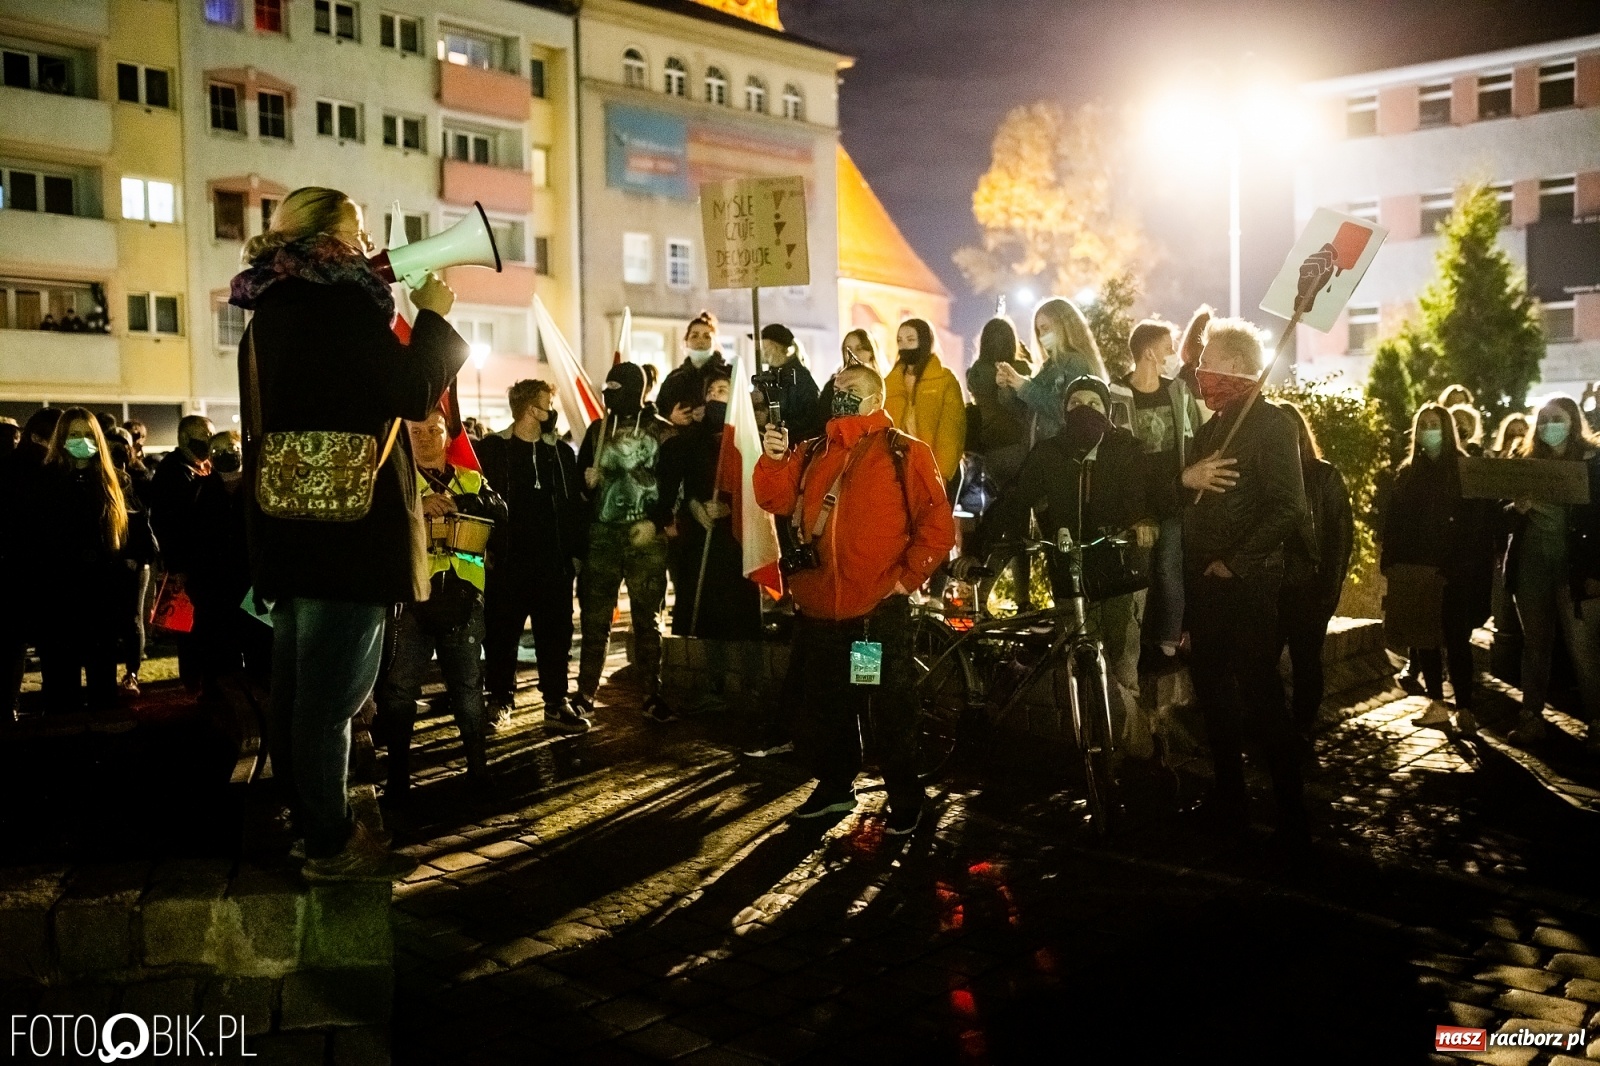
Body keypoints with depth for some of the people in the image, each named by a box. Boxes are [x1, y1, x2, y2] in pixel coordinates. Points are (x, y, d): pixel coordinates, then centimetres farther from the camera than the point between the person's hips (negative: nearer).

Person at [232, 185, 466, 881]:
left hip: (288, 525, 10)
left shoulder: (274, 309, 15)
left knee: (295, 679, 16)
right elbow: (412, 392, -13)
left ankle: (305, 820, 29)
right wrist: (433, 318, -2)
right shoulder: (340, 301, -13)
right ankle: (332, 845, 3)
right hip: (348, 524, -10)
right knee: (333, 687, -4)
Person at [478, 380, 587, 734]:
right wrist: (484, 547, -8)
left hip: (554, 562, 3)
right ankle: (500, 702, 17)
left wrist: (576, 551, 6)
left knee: (556, 634, 5)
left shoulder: (562, 452, 12)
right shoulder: (492, 449, 1)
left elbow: (577, 504, 12)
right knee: (501, 634, 5)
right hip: (507, 562, -3)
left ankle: (557, 705, 13)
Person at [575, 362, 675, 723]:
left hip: (646, 536, -3)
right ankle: (585, 694, 12)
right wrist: (589, 479, -5)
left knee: (647, 619, 2)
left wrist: (655, 521, -12)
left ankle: (652, 695, 9)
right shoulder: (597, 429, 11)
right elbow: (580, 474, 16)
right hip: (601, 534, 3)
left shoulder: (661, 433, 1)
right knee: (595, 618, 4)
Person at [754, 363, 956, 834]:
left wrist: (908, 576, -9)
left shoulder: (905, 452, -1)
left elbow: (937, 522, -4)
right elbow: (775, 500, 7)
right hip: (817, 605, 6)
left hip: (879, 608, -5)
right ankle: (834, 787, 32)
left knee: (890, 709, 4)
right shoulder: (812, 453, 15)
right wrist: (773, 459, -10)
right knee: (821, 705, 15)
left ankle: (906, 799, 19)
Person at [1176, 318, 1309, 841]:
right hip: (1204, 584, 9)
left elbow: (1288, 508, -18)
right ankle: (1229, 795, 26)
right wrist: (1186, 477, -6)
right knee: (1212, 689, 14)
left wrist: (1235, 563, -18)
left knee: (1260, 695, -6)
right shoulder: (1211, 428, 17)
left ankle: (1291, 812, 3)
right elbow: (1184, 500, 16)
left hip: (1247, 584, -8)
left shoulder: (1270, 423, -9)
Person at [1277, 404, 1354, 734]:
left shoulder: (1325, 476, 3)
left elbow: (1341, 535, -1)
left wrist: (1329, 589, -9)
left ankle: (1301, 733, 14)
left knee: (1306, 664, 5)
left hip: (1309, 589, -2)